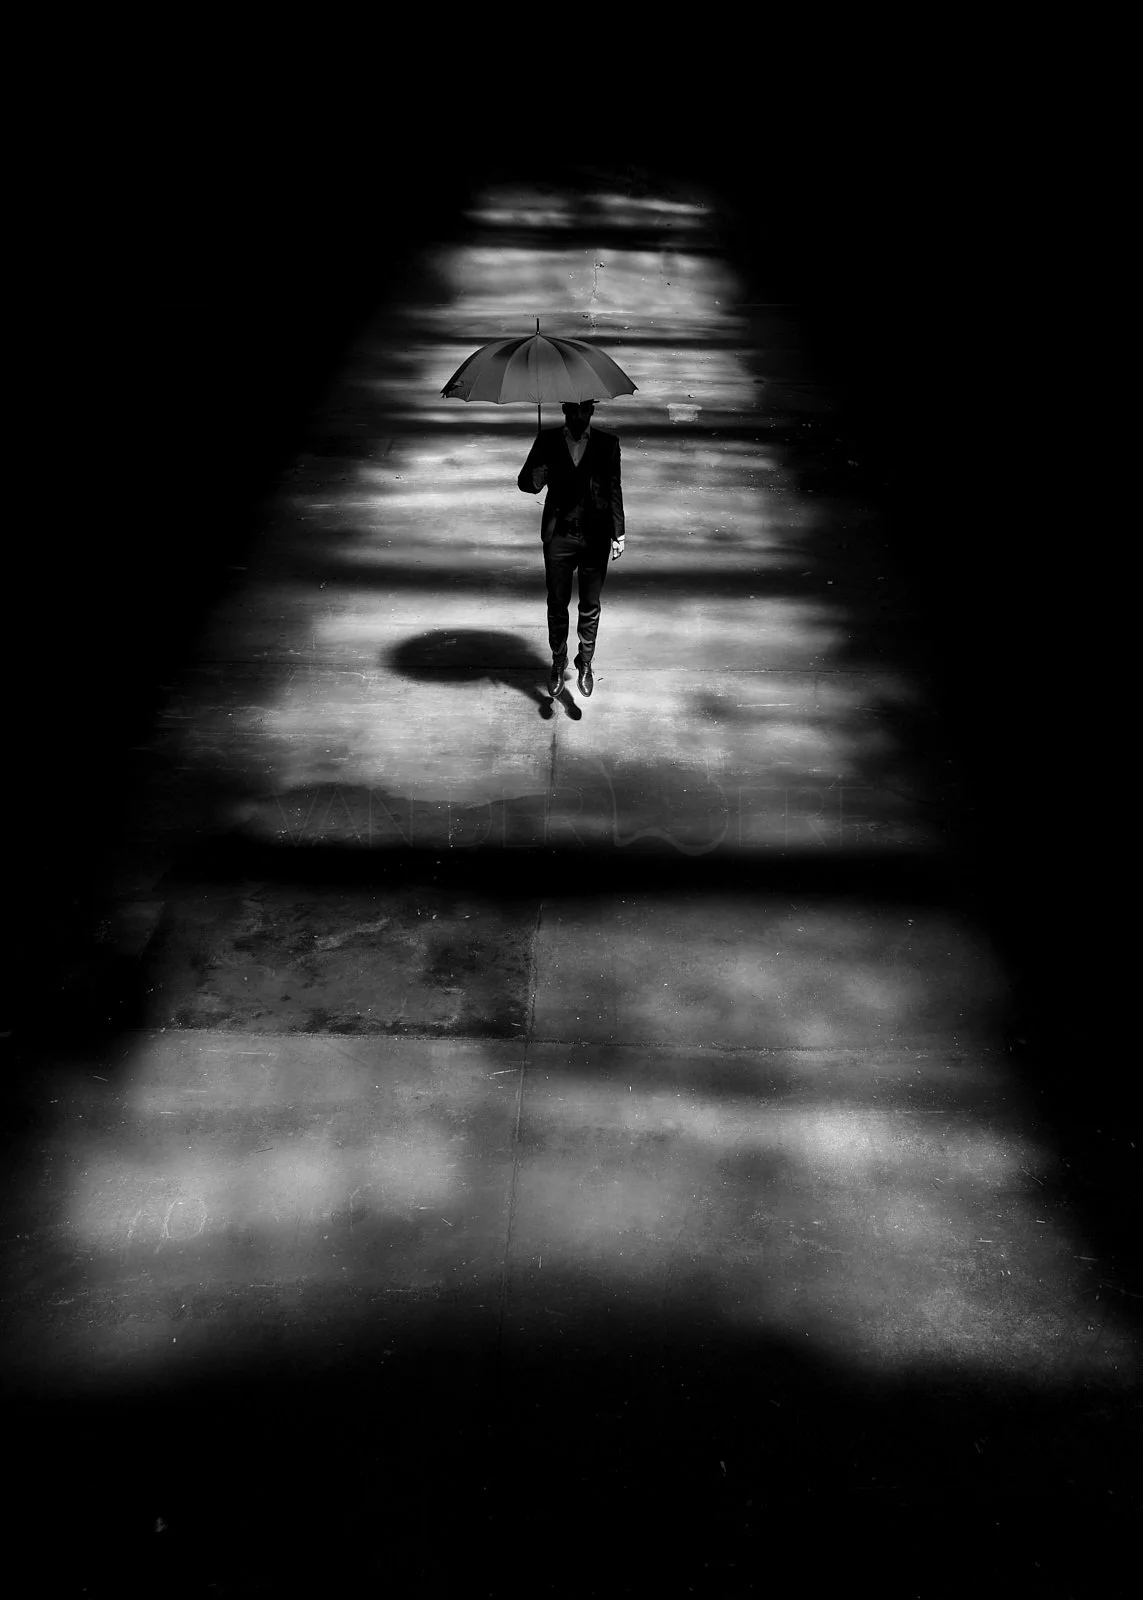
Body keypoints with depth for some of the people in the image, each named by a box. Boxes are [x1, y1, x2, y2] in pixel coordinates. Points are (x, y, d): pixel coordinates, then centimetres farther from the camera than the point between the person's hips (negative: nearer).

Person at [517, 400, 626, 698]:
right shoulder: (548, 440, 2)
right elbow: (524, 480, 2)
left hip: (595, 537, 0)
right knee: (557, 604, 7)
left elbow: (614, 491, 5)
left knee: (590, 606, 9)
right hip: (558, 536, 0)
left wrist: (618, 533, 1)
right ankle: (558, 663, 24)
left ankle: (586, 663, 25)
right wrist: (536, 479, -22)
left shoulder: (607, 443, 2)